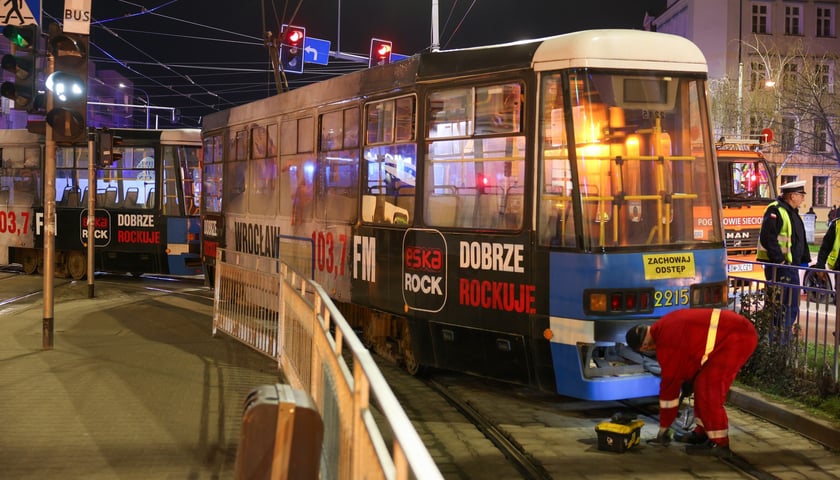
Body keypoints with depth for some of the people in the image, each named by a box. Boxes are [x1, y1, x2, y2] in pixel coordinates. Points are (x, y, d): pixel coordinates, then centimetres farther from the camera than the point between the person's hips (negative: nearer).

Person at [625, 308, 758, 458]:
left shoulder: (667, 346, -13)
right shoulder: (666, 324, 12)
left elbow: (670, 384, -5)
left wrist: (663, 429, 5)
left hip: (736, 339, -10)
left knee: (708, 388, -10)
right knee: (703, 382, 16)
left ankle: (719, 444, -4)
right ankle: (703, 432, 24)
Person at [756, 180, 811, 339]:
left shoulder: (793, 213, 18)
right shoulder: (775, 211, -14)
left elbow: (800, 240, 27)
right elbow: (767, 237, -24)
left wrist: (804, 260, 20)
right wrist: (779, 259, -23)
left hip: (791, 266, 10)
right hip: (779, 267, -10)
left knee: (792, 304, 14)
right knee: (780, 305, -7)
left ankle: (786, 335, 22)